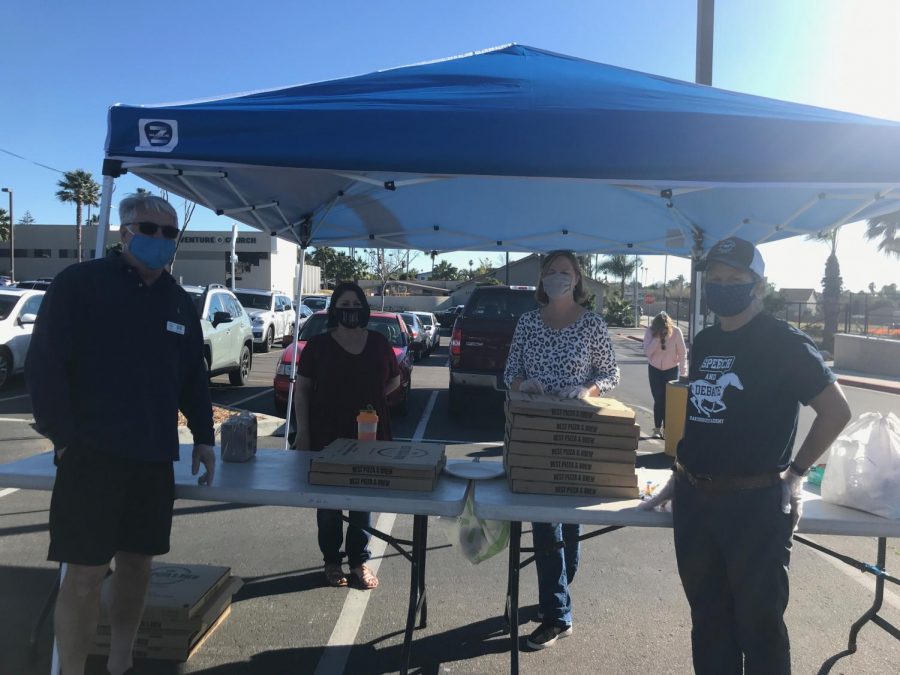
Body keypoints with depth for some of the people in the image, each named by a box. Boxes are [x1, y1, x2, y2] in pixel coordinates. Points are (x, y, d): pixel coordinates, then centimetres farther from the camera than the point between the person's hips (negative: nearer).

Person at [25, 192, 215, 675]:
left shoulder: (179, 302, 12)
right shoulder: (79, 284, -4)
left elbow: (194, 377, 17)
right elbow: (43, 366, -8)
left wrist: (203, 437, 10)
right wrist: (65, 437, -12)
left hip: (155, 457, 6)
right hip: (93, 454, -5)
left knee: (136, 563, 13)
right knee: (84, 574, -1)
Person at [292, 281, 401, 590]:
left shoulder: (379, 343, 2)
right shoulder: (319, 345, -4)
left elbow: (394, 380, 15)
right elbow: (301, 388, -2)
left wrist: (371, 398, -1)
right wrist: (303, 431, -7)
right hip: (327, 436, -1)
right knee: (328, 501, 10)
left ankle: (360, 560, 25)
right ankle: (332, 561, 26)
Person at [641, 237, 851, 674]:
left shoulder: (784, 343, -8)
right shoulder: (703, 343, 11)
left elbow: (836, 411, -5)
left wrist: (795, 473, -5)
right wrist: (681, 475, 13)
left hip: (755, 503, -6)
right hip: (693, 500, 6)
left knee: (758, 622, 9)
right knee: (708, 619, 18)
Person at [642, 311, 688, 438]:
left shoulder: (676, 331, -19)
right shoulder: (649, 331, -16)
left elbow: (682, 353, -11)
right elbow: (647, 352, -23)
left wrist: (684, 372, -12)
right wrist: (657, 337, -33)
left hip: (671, 369, -1)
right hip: (655, 369, 1)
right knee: (658, 399, -1)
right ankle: (657, 429, 8)